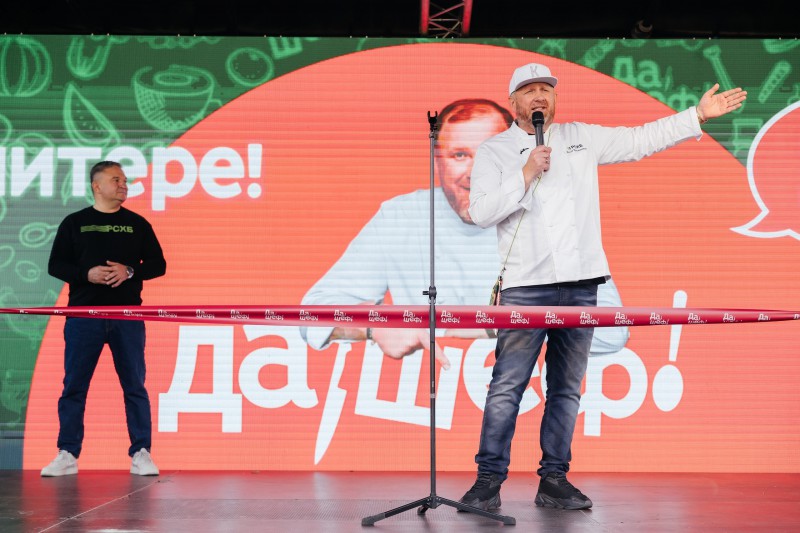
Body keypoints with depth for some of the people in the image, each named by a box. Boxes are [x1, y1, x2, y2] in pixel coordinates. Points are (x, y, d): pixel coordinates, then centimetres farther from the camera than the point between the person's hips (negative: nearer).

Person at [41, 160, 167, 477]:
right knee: (74, 385, 1)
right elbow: (55, 265, 5)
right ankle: (67, 454, 9)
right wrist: (86, 274, -12)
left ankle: (141, 454, 6)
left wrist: (130, 271, -11)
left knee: (134, 385, 1)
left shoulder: (137, 224, 10)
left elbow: (158, 264, 8)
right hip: (84, 314, 0)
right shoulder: (75, 223, 7)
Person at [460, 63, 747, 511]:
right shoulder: (494, 151, 6)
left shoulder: (581, 138, 15)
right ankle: (489, 479, -2)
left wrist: (698, 116, 15)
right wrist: (525, 176, -12)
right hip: (526, 287, -3)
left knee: (567, 388, 7)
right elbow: (481, 213, -5)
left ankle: (554, 480, 14)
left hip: (581, 283, 4)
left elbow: (641, 140, 17)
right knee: (508, 386, -8)